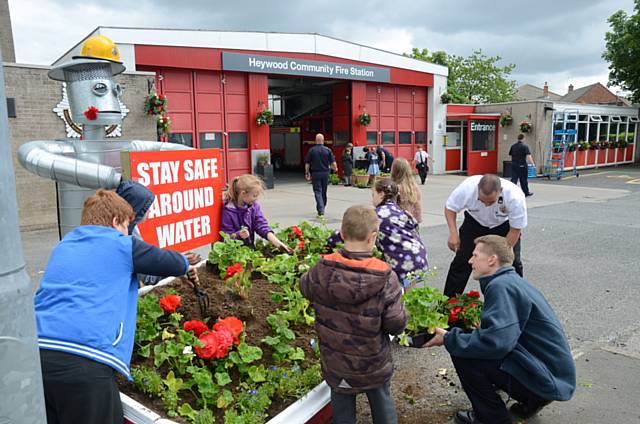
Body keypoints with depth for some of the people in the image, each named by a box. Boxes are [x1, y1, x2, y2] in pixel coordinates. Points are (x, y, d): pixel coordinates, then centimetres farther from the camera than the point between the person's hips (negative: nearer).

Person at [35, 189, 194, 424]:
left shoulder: (62, 247, 24)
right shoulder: (121, 245, 5)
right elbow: (173, 262, 14)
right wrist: (185, 265, 37)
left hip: (36, 354, 7)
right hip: (84, 362, -6)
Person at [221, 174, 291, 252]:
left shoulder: (254, 206, 1)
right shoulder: (228, 211, -15)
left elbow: (262, 226, -5)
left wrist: (277, 243, -17)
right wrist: (238, 235, -30)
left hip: (250, 247, 5)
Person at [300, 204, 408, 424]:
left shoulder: (322, 270, -19)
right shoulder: (385, 278, -27)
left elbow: (305, 287, 3)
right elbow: (397, 324, -20)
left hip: (335, 363, 2)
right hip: (374, 365, -1)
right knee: (381, 402, 25)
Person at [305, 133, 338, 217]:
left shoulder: (311, 150, -5)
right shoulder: (328, 150, -2)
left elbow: (307, 163, -2)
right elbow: (333, 162, -3)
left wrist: (307, 173, 10)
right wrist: (335, 169, 17)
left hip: (315, 173, -2)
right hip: (325, 173, 2)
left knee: (318, 191, -2)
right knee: (324, 192, 16)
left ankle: (320, 210, -15)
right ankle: (322, 208, 30)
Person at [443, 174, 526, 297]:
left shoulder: (515, 197, -36)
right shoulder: (467, 187, -35)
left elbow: (516, 229, -23)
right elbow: (450, 208, -16)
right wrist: (453, 233, -27)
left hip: (504, 225, 0)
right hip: (475, 222, 0)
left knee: (513, 262, -7)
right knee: (461, 260, -5)